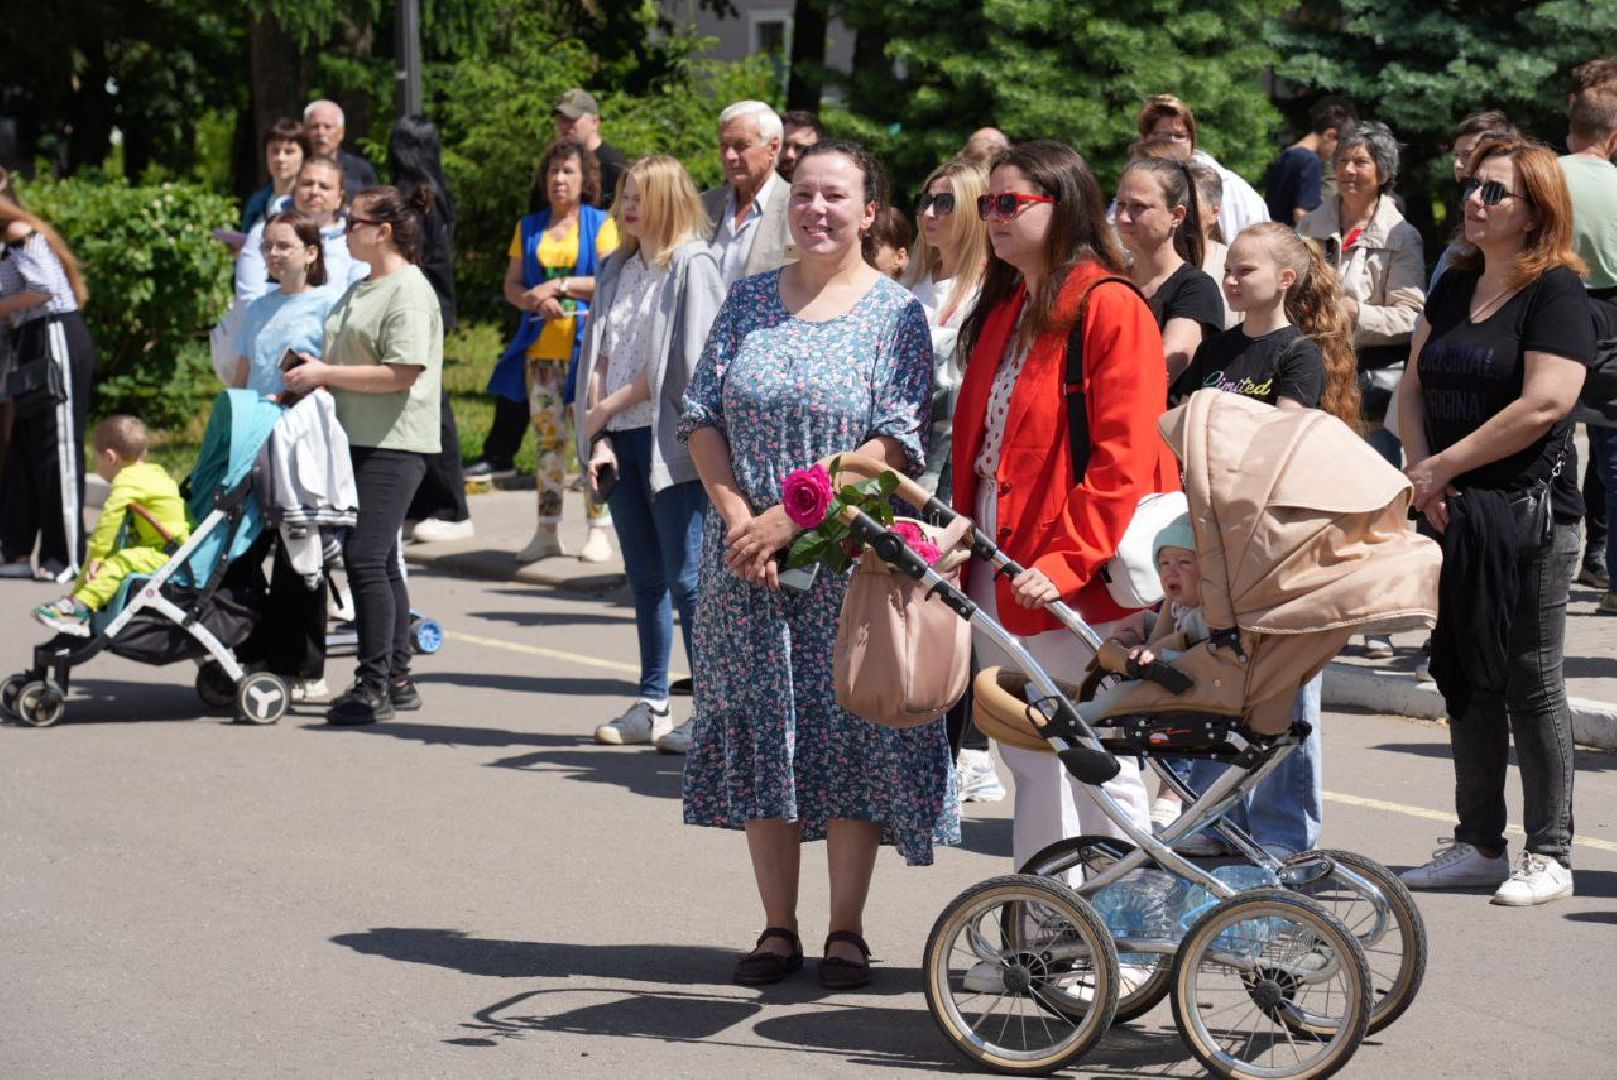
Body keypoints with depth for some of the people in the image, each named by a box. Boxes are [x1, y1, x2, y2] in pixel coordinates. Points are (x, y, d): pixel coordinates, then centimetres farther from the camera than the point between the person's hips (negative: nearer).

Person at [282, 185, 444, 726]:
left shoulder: (409, 291, -12)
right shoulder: (360, 289, 18)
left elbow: (402, 373, -21)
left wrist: (325, 374, -16)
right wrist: (312, 370, 10)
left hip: (392, 444, -10)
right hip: (353, 439, 10)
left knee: (366, 558, -14)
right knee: (379, 561, 12)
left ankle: (375, 686, -11)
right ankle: (396, 680, 19)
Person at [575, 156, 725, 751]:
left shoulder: (692, 266, -6)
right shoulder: (617, 270, 17)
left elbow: (684, 361, -13)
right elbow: (600, 357, 13)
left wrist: (605, 409, -7)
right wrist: (598, 435, 0)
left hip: (670, 438, -7)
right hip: (620, 440, 7)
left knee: (684, 579, -6)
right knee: (645, 579, 10)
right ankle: (652, 706, 16)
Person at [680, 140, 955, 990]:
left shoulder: (895, 313, -2)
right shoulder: (749, 301, 9)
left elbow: (899, 443, -10)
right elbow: (703, 417, 7)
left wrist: (791, 517, -16)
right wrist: (737, 515, -9)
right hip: (748, 558, 4)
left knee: (849, 731, -2)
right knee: (760, 729, 5)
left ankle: (847, 930, 9)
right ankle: (777, 927, 14)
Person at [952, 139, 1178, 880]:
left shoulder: (1110, 308, -10)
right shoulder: (1004, 311, 16)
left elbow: (1124, 458, -17)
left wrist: (1068, 560, -22)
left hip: (1075, 582, -8)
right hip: (999, 567, 8)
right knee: (1028, 759, 13)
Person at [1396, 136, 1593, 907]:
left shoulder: (1556, 292, -10)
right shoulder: (1456, 287, 12)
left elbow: (1543, 405, -19)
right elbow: (1415, 386, 14)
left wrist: (1445, 464, -15)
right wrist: (1421, 467, -5)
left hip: (1529, 514, -7)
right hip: (1455, 516, 7)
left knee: (1532, 683, -1)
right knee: (1464, 678, 11)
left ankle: (1550, 855, 7)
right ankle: (1478, 845, 20)